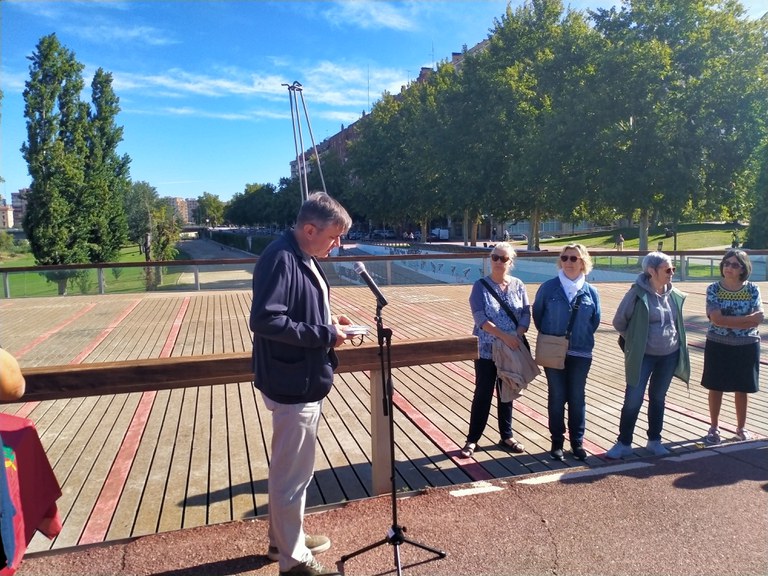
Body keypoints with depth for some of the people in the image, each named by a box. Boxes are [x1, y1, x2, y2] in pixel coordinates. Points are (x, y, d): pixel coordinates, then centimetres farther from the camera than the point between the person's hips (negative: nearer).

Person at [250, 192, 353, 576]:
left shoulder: (304, 257, 10)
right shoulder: (281, 259, -21)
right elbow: (265, 321, -28)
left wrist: (329, 324, 3)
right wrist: (325, 335, -22)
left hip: (306, 381, 10)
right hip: (293, 384, -10)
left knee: (295, 468, 23)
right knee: (292, 473, 5)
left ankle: (285, 537, 41)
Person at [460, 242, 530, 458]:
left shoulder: (518, 285, 2)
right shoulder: (480, 286, -7)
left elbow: (526, 314, 0)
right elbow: (480, 317, -15)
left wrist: (518, 335, -18)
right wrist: (504, 336, -23)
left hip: (512, 350, 3)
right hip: (486, 350, -3)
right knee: (483, 394, 4)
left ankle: (506, 436, 29)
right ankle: (473, 439, 16)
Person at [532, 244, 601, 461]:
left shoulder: (590, 292, 0)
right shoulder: (549, 287, -5)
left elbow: (595, 321, 11)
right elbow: (537, 314, 4)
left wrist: (581, 338, 7)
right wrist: (548, 337, 5)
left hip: (580, 353, 1)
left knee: (577, 398, 9)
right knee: (556, 397, 6)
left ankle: (577, 442, 22)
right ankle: (557, 442, 18)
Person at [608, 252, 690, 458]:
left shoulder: (674, 294, 0)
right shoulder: (638, 293, -16)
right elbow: (619, 321, -7)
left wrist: (678, 342, 10)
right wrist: (635, 340, 0)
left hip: (669, 355, 5)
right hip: (643, 356, -4)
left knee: (658, 397, 16)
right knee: (633, 400, 0)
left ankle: (654, 440, 30)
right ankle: (624, 443, 13)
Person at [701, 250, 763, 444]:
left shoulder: (752, 289, -4)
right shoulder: (713, 289, -7)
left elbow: (758, 319, -12)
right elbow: (716, 319, -17)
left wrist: (727, 321, -20)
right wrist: (746, 319, -18)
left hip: (746, 347, 1)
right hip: (718, 346, -1)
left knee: (741, 389, 12)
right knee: (716, 388, 8)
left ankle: (741, 427, 30)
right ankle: (714, 427, 23)